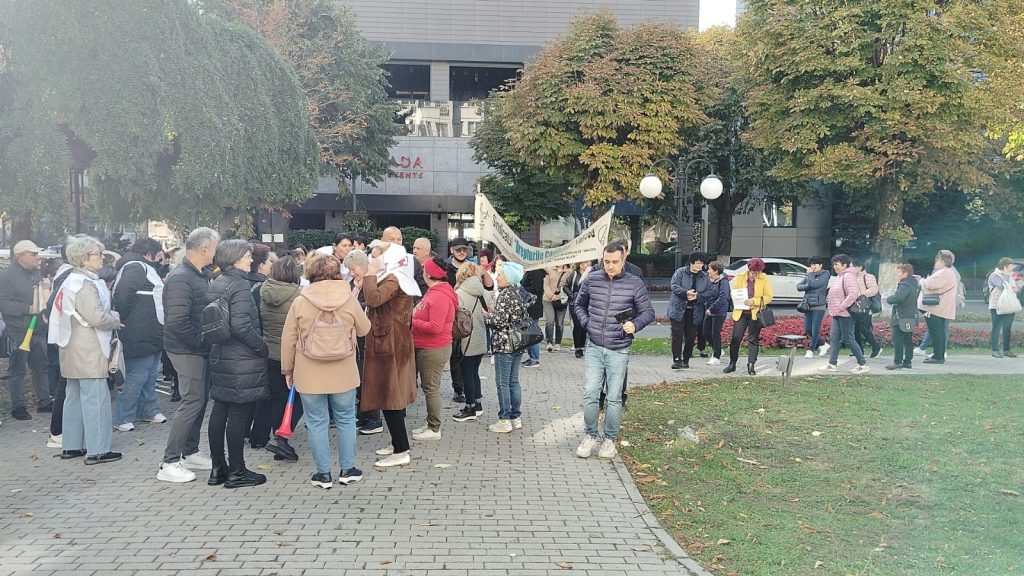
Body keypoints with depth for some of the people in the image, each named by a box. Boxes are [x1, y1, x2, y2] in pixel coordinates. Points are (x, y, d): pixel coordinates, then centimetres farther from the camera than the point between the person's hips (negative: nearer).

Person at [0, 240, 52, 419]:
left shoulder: (35, 273, 13)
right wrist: (28, 309, -24)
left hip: (38, 330, 7)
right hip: (18, 332, -7)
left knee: (42, 367, 13)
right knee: (17, 371, 2)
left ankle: (44, 401, 23)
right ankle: (17, 406, 12)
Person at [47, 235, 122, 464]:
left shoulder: (71, 281, 15)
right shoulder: (85, 284, -18)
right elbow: (97, 317, -24)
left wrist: (110, 317, 10)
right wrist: (116, 318, -6)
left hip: (74, 350, 11)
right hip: (89, 352, -11)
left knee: (74, 397, 15)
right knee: (96, 399, -6)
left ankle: (71, 446, 24)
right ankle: (97, 450, -2)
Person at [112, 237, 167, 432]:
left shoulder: (146, 269, 19)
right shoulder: (135, 268, -14)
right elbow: (122, 293, -27)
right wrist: (124, 320, -18)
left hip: (154, 335, 11)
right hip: (141, 335, -11)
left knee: (150, 375, 19)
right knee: (137, 377, -4)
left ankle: (148, 410, 30)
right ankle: (123, 418, 4)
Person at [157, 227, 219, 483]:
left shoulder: (201, 275, 10)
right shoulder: (180, 279, -19)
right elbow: (177, 322, -25)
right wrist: (201, 341, -17)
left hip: (200, 349, 9)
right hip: (187, 351, -9)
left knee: (200, 400, 15)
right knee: (192, 401, -7)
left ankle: (190, 453, 27)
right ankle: (169, 463, 0)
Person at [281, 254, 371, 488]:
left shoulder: (300, 302, -5)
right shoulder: (350, 299, -5)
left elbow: (288, 340, -1)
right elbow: (364, 329, 7)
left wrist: (288, 370, 10)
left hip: (309, 375, -1)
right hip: (343, 374, 1)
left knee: (317, 422, 8)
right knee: (345, 419, 14)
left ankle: (323, 473, 14)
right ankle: (348, 469, 21)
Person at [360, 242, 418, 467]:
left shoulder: (393, 280, -15)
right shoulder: (395, 279, 17)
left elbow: (374, 299, -31)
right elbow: (376, 303, 16)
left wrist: (370, 274, -19)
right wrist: (365, 284, 8)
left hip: (389, 346, -11)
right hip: (394, 344, 11)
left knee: (389, 397, -8)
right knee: (394, 395, 16)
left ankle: (401, 452, -4)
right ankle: (398, 443, 26)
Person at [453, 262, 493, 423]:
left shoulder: (459, 294, -16)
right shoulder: (485, 293, 1)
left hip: (467, 341, -6)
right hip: (482, 341, 6)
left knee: (467, 374, 5)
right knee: (474, 371, 19)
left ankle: (470, 409, 13)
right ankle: (477, 404, 28)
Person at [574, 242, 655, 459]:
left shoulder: (635, 284, -5)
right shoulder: (591, 280, 2)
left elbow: (648, 311, -1)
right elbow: (579, 304, 17)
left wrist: (635, 324, -20)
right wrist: (587, 322, 2)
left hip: (619, 351, -1)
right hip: (594, 348, 2)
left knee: (614, 398, 6)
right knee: (590, 394, -1)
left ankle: (610, 439, 21)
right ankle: (590, 435, 17)